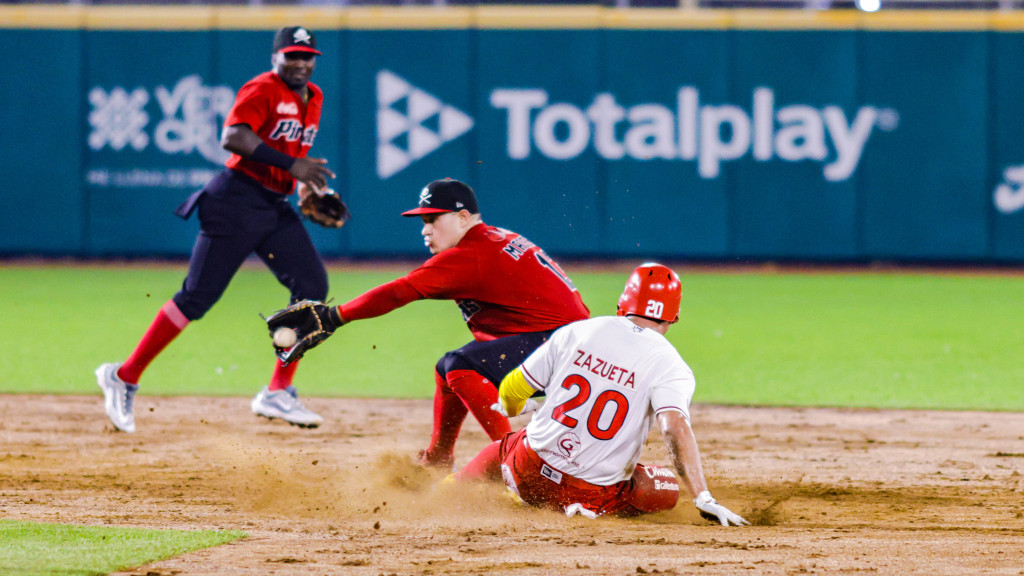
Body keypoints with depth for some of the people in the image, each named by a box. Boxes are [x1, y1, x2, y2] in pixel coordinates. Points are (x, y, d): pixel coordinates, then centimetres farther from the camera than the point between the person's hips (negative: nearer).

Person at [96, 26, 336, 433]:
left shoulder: (313, 98, 15)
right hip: (237, 200, -8)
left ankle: (278, 393, 1)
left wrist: (307, 183, 12)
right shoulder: (262, 90, -12)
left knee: (312, 286, -4)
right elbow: (232, 138, -27)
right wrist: (291, 165, -29)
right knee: (198, 296, -9)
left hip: (276, 208, 8)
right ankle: (124, 377, 1)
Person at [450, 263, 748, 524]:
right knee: (666, 487, 20)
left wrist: (511, 408, 33)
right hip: (595, 492, -5)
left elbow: (511, 391, 8)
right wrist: (704, 500, -33)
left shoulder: (577, 331, 1)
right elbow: (675, 427, -28)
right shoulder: (669, 365, -10)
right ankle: (590, 509, -4)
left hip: (528, 472, 5)